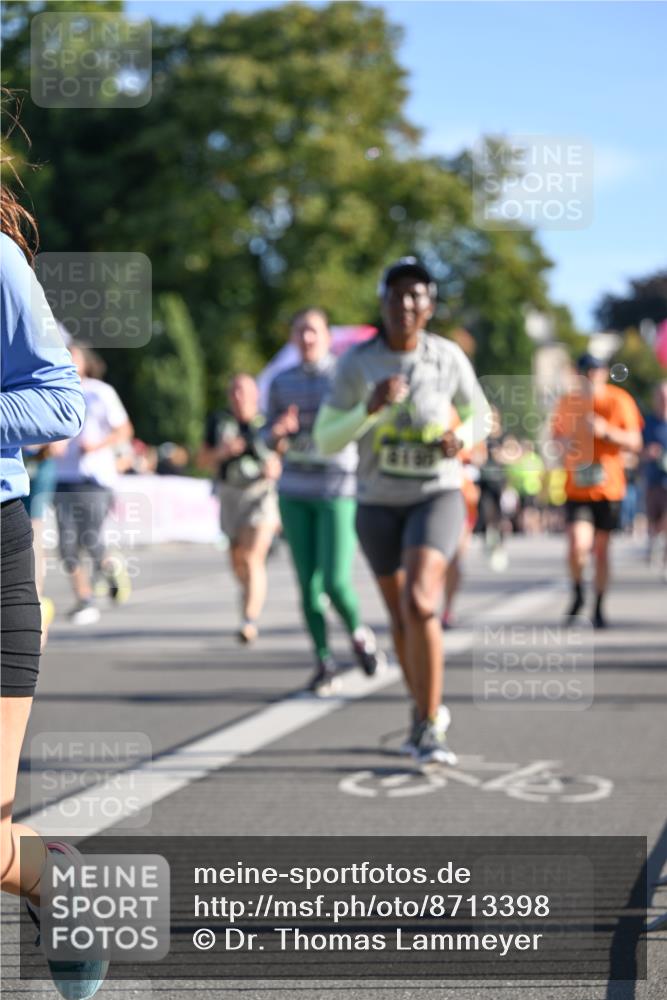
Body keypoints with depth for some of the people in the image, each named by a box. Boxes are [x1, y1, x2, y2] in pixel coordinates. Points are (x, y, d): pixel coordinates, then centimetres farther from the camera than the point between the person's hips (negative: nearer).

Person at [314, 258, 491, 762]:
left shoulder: (449, 357, -8)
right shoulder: (356, 362, -10)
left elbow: (479, 414, 8)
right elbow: (326, 441, -10)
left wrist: (461, 439, -15)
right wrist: (370, 408, -27)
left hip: (438, 496, -2)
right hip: (379, 503, 2)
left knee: (419, 603, -24)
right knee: (401, 616, 14)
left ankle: (427, 726, -13)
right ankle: (428, 710, 39)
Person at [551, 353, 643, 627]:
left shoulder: (619, 401, -2)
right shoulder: (567, 402, 3)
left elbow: (634, 442, -2)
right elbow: (557, 434, 17)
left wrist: (605, 431, -18)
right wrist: (565, 446, -7)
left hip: (608, 487, 0)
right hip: (576, 489, 0)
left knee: (601, 550, 6)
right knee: (578, 545, -17)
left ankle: (598, 609, 21)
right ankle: (577, 594, 10)